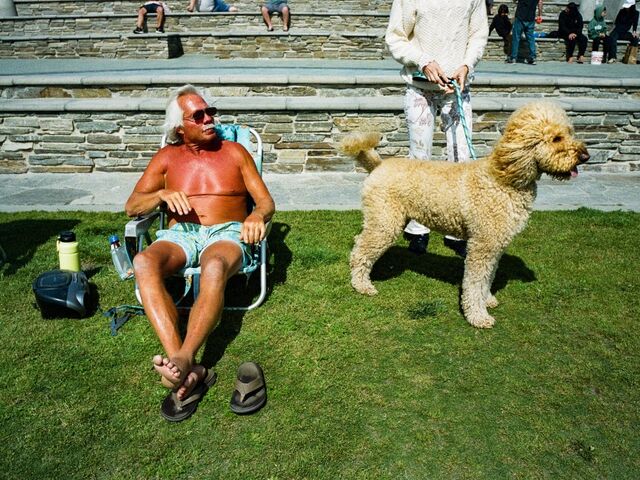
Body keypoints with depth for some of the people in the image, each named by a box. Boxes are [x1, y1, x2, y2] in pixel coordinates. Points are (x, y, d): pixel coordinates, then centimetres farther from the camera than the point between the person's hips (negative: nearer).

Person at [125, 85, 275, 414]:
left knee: (215, 267, -41)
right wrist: (161, 194, -11)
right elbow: (132, 206, 11)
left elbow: (266, 201, 10)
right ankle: (185, 368, -47)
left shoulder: (234, 152, 15)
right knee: (143, 262, -35)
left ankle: (182, 359, -49)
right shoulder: (166, 158, 18)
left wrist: (258, 216, -16)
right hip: (180, 235, 2)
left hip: (226, 234, -1)